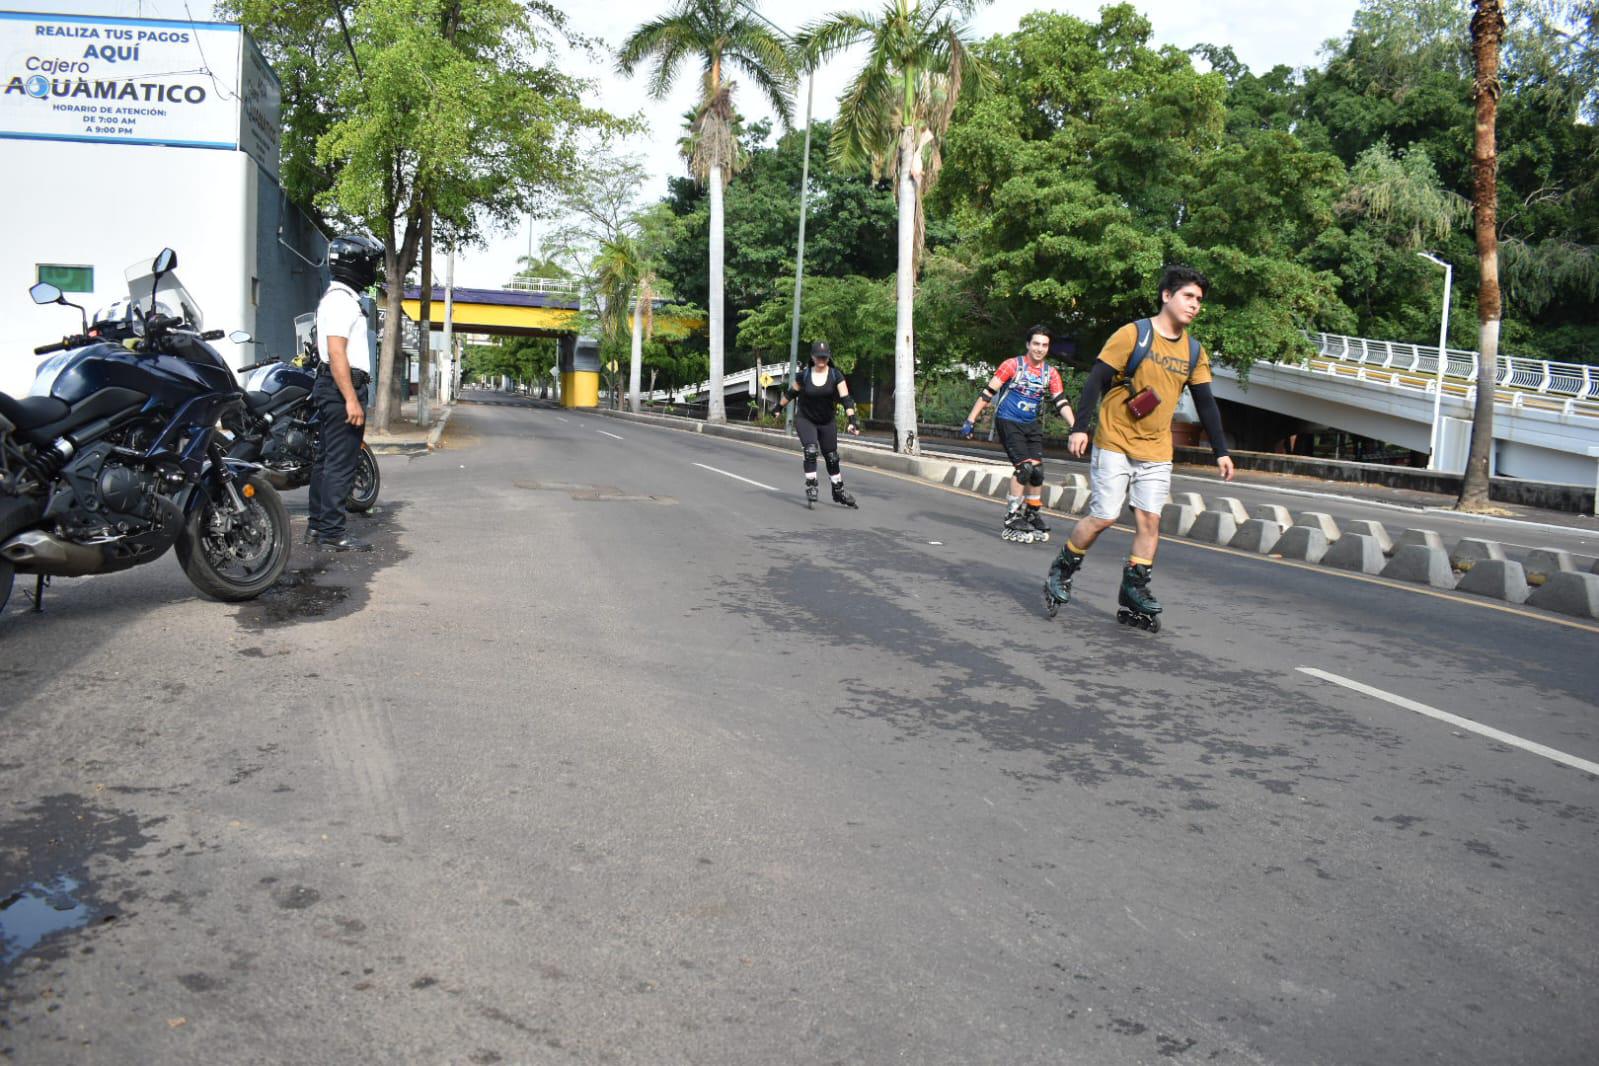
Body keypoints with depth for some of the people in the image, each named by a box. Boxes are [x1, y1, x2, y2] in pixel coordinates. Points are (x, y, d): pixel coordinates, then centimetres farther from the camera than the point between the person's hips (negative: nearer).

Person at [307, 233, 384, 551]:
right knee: (341, 463, -9)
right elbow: (336, 352, -21)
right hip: (343, 386, -11)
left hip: (330, 387, 11)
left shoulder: (339, 297, 20)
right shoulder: (342, 300, -13)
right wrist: (351, 399, -25)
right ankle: (332, 532, -7)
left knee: (326, 459, 13)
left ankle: (317, 526, 19)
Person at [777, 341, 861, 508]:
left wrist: (853, 420, -29)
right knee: (811, 451, -22)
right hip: (805, 420, -1)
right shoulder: (804, 375, -10)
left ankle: (838, 491, 24)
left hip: (827, 422, 2)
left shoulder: (835, 375, -12)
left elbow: (846, 398, -19)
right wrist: (779, 407, 15)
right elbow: (790, 393, 7)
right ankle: (810, 488, -13)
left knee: (832, 457, 9)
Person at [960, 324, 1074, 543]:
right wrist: (970, 421, -10)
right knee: (1024, 467, -18)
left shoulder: (1051, 373, 4)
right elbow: (988, 393, -8)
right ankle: (1010, 520, -9)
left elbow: (1061, 403, -1)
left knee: (1037, 470, -6)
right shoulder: (1013, 365, -9)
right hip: (1008, 422, -5)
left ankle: (1032, 517, 13)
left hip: (1032, 425, 5)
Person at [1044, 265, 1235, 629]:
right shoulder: (1133, 334, -8)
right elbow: (1096, 381, -10)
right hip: (1114, 443, -5)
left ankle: (1134, 592, 7)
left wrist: (1221, 451, 9)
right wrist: (1079, 427, -18)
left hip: (1157, 452, 5)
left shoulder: (1194, 351, 8)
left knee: (1150, 520, -2)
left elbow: (1206, 404, 13)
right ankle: (1061, 571, 13)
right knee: (1103, 517, -7)